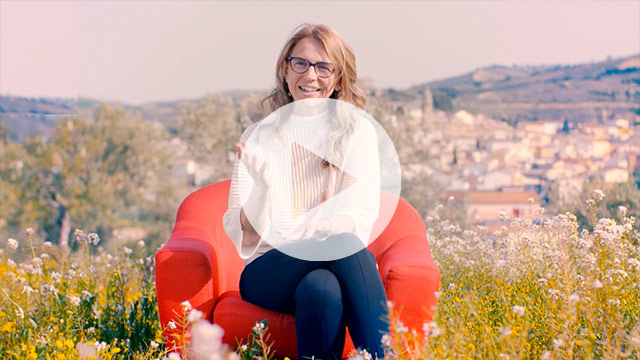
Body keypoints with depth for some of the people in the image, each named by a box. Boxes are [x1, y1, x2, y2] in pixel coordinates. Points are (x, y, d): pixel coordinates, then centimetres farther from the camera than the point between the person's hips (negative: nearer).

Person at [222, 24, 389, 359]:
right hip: (269, 274, 0)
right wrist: (265, 183, -25)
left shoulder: (356, 134, 6)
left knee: (319, 287, -37)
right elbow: (243, 237, -5)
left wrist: (289, 230, -21)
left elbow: (360, 219, -7)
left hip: (340, 268, 1)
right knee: (343, 243, -32)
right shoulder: (258, 137, 5)